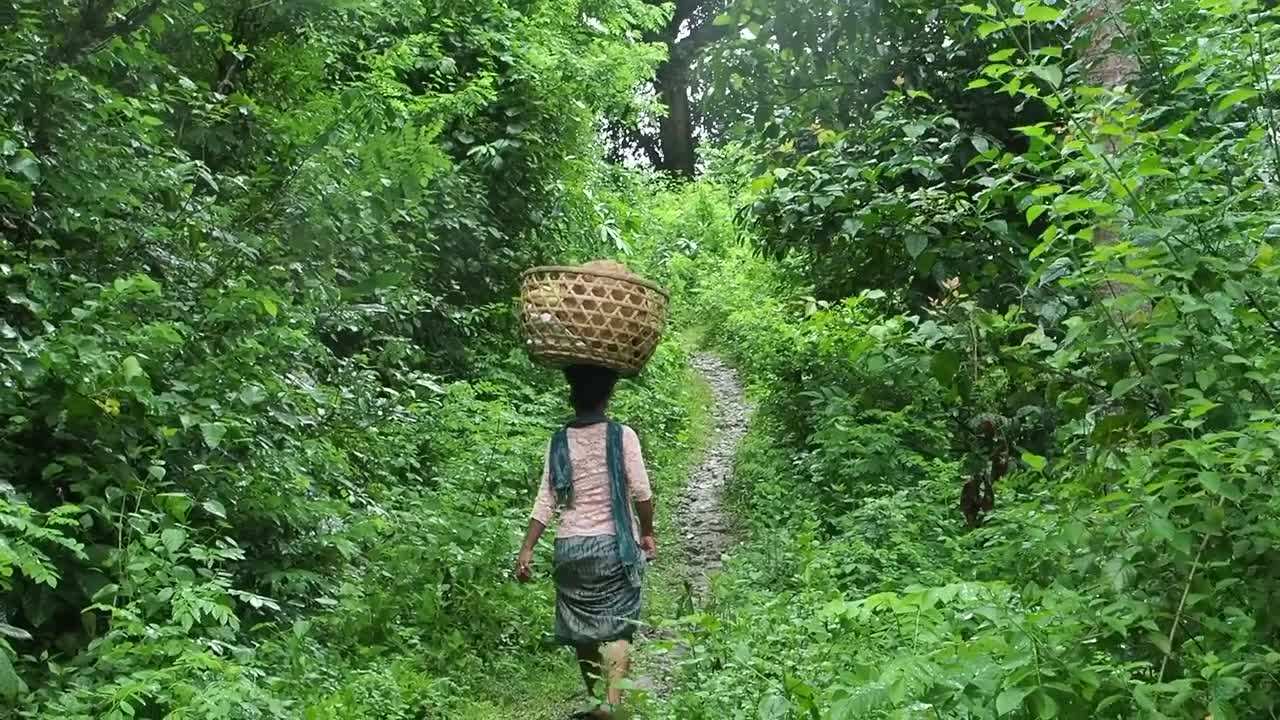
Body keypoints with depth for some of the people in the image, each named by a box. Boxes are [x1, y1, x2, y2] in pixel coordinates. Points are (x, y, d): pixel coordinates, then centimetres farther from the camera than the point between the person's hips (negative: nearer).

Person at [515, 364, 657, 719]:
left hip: (570, 547, 3)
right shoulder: (622, 436, -6)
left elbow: (545, 501, -2)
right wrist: (647, 533, 7)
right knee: (616, 630, -1)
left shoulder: (559, 442, 1)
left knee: (583, 628, 15)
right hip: (614, 544, -3)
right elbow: (642, 493, -7)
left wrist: (527, 549, 0)